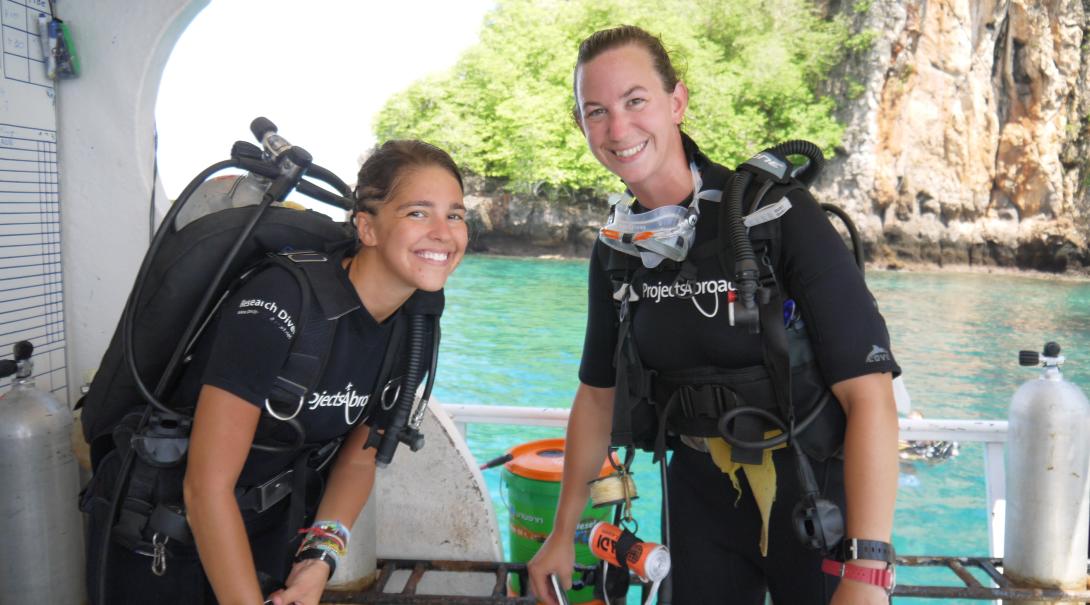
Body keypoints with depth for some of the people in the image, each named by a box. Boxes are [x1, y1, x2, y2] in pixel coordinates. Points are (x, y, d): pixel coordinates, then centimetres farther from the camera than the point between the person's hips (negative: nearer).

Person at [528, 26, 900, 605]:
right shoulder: (615, 248, -2)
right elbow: (598, 394, 9)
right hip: (701, 497, 4)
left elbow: (868, 391, -23)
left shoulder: (778, 211, -20)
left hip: (813, 496, -4)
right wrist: (562, 534, 12)